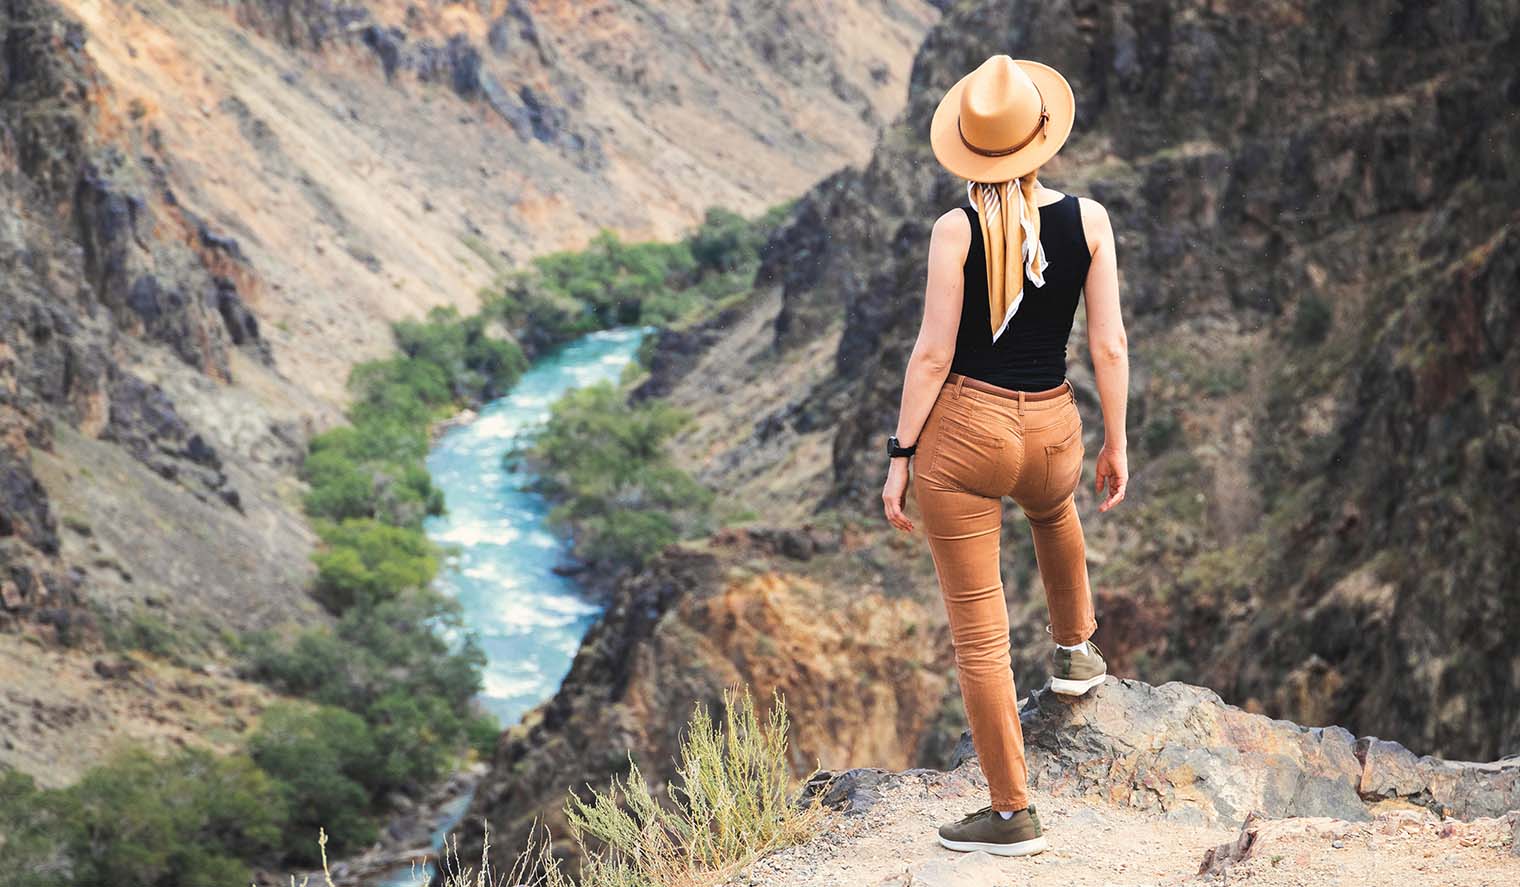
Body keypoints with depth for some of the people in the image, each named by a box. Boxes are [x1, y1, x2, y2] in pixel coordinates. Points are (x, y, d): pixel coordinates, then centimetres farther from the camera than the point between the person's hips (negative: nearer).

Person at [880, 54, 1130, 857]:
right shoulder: (1089, 220, -4)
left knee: (977, 631, 6)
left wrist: (899, 457, -2)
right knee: (1053, 507, 42)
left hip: (962, 430, -3)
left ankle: (1012, 813, 12)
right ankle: (1074, 650, 57)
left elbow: (933, 354, -10)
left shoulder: (957, 229, -11)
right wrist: (1116, 444, 11)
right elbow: (1110, 346, -2)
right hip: (1051, 431, 3)